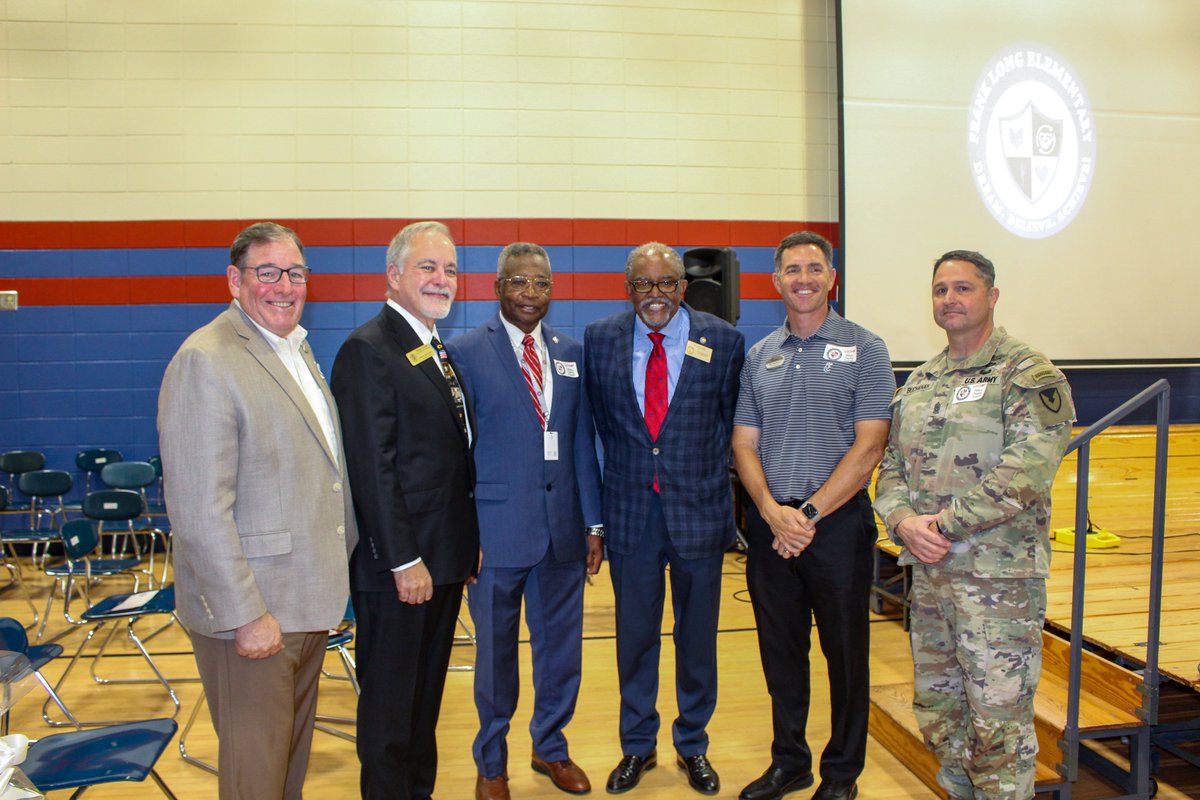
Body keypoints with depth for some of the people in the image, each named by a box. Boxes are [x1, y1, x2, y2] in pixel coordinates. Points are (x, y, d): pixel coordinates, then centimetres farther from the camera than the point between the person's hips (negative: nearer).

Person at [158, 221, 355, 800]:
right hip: (250, 612, -8)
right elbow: (200, 510, -22)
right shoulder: (205, 363, -18)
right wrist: (246, 615, -21)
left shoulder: (296, 348, 12)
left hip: (308, 601, 9)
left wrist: (340, 559, 15)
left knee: (294, 750, 23)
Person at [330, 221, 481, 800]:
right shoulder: (369, 350, -15)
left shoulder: (438, 351, 13)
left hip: (444, 558, 9)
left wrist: (470, 541, 11)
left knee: (427, 692, 22)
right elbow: (372, 469, -20)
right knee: (389, 702, 9)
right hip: (398, 565, -9)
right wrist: (404, 561, -20)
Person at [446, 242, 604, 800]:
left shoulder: (572, 354, 7)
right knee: (496, 654, 12)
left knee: (561, 648, 16)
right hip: (496, 531, -4)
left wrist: (593, 523, 5)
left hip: (563, 529, 4)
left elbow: (582, 443, 8)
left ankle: (550, 748, 40)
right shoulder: (465, 352, -6)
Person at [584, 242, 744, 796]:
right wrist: (628, 474, 8)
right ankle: (637, 746, 33)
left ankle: (693, 745, 35)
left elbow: (729, 420, 5)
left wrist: (704, 476, 4)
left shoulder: (724, 341, -4)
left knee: (697, 635, 13)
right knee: (634, 634, 13)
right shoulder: (599, 340, -1)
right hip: (630, 508, 1)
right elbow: (602, 421, 9)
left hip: (699, 506, 0)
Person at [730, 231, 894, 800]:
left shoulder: (864, 349, -2)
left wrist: (810, 513, -14)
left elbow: (868, 446, -9)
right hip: (769, 523, 4)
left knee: (845, 652, 8)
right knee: (780, 651, 13)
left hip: (837, 521, -3)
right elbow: (744, 443, 6)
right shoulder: (758, 357, 10)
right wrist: (772, 511, -10)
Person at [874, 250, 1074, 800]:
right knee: (937, 710, 17)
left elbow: (1026, 471, -19)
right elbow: (892, 464, 12)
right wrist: (904, 521, -7)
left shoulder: (1029, 374, -7)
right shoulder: (919, 382, 13)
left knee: (998, 719, 2)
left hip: (999, 574, -7)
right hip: (928, 572, 7)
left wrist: (944, 523, -18)